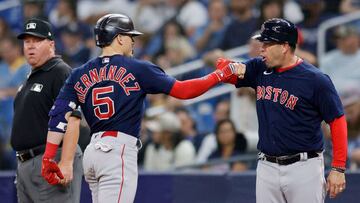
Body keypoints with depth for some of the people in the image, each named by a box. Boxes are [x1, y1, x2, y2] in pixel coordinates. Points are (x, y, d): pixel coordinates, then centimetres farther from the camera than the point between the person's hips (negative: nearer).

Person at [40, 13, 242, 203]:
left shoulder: (80, 74, 11)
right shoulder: (137, 69, -2)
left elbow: (58, 117, 3)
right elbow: (182, 90, -4)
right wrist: (220, 75, 7)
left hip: (92, 151, 7)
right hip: (119, 151, -7)